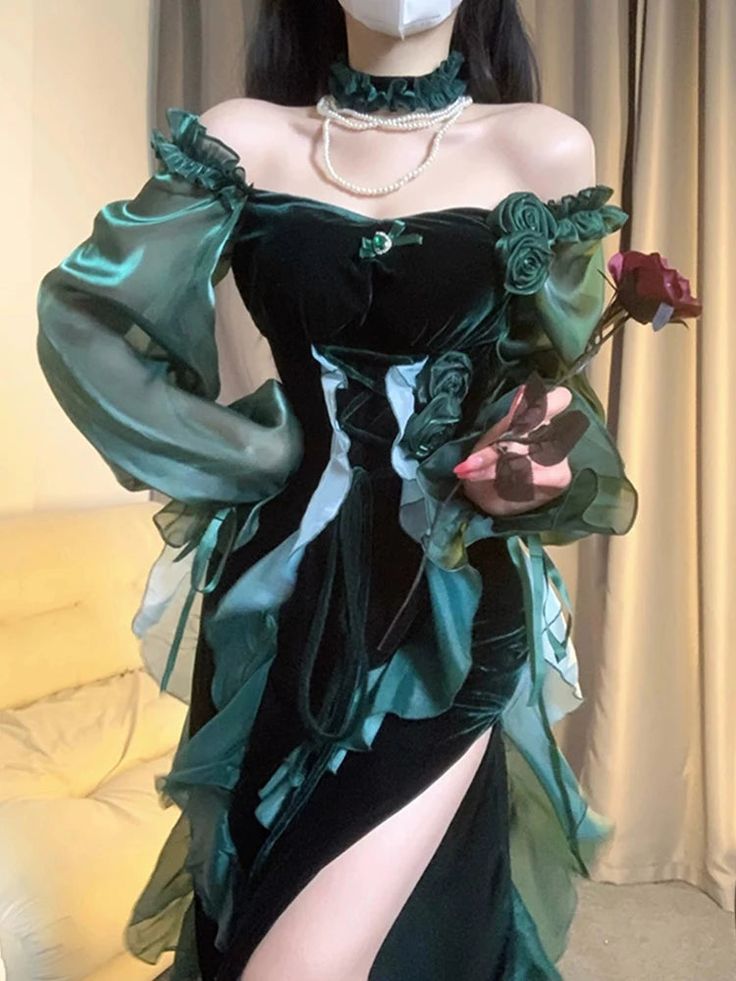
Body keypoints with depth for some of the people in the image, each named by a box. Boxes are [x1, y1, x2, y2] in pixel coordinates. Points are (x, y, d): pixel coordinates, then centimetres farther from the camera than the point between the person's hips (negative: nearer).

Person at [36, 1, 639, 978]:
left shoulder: (545, 150, 0)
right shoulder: (245, 138, 3)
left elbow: (550, 384, 8)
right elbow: (81, 314, 2)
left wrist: (516, 471, -14)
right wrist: (260, 452, -2)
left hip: (447, 608, -2)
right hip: (283, 591, 3)